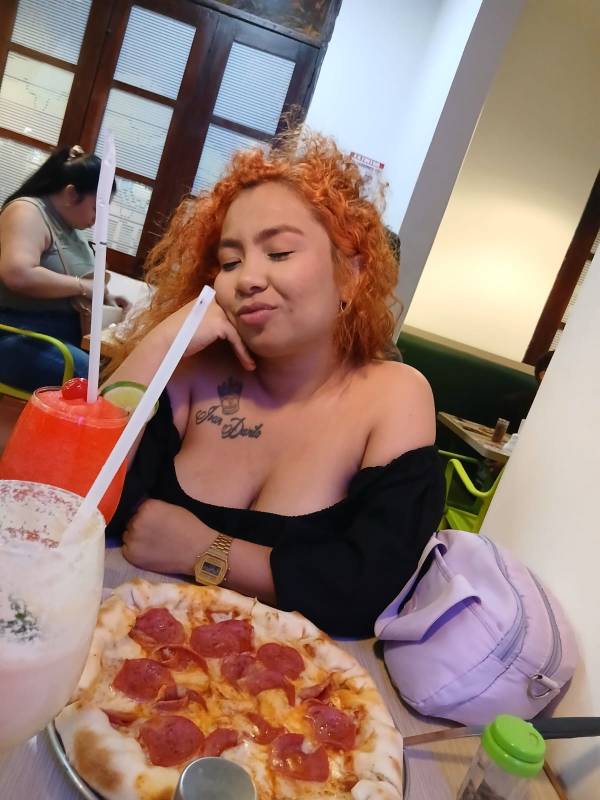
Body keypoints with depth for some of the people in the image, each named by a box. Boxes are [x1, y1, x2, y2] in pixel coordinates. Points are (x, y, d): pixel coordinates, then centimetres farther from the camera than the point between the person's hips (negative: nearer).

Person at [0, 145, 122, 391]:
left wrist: (102, 296, 9)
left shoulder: (68, 226, 18)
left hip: (66, 332, 9)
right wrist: (83, 287, -16)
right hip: (21, 336, -9)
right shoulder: (27, 211, -8)